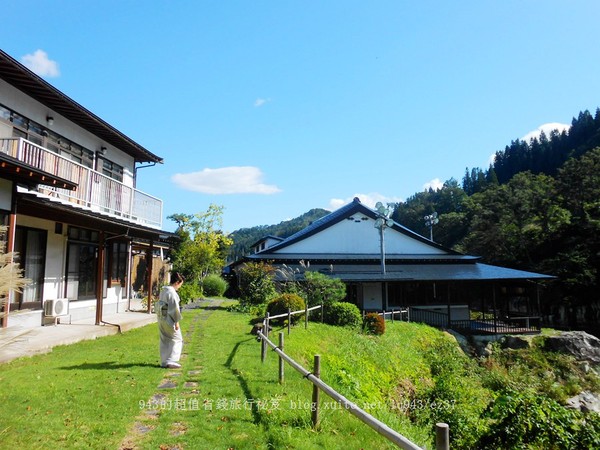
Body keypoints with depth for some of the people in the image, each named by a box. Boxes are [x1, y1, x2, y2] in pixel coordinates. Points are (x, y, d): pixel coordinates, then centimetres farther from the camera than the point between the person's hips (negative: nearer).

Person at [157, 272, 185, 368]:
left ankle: (164, 361, 21)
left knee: (165, 340, 15)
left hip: (161, 319, 9)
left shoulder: (163, 291, 9)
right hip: (169, 320, -9)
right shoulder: (172, 292, -19)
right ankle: (171, 361, 0)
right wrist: (177, 321, -13)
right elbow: (175, 308, -19)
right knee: (177, 339, 3)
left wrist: (160, 317, 19)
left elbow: (159, 305, 15)